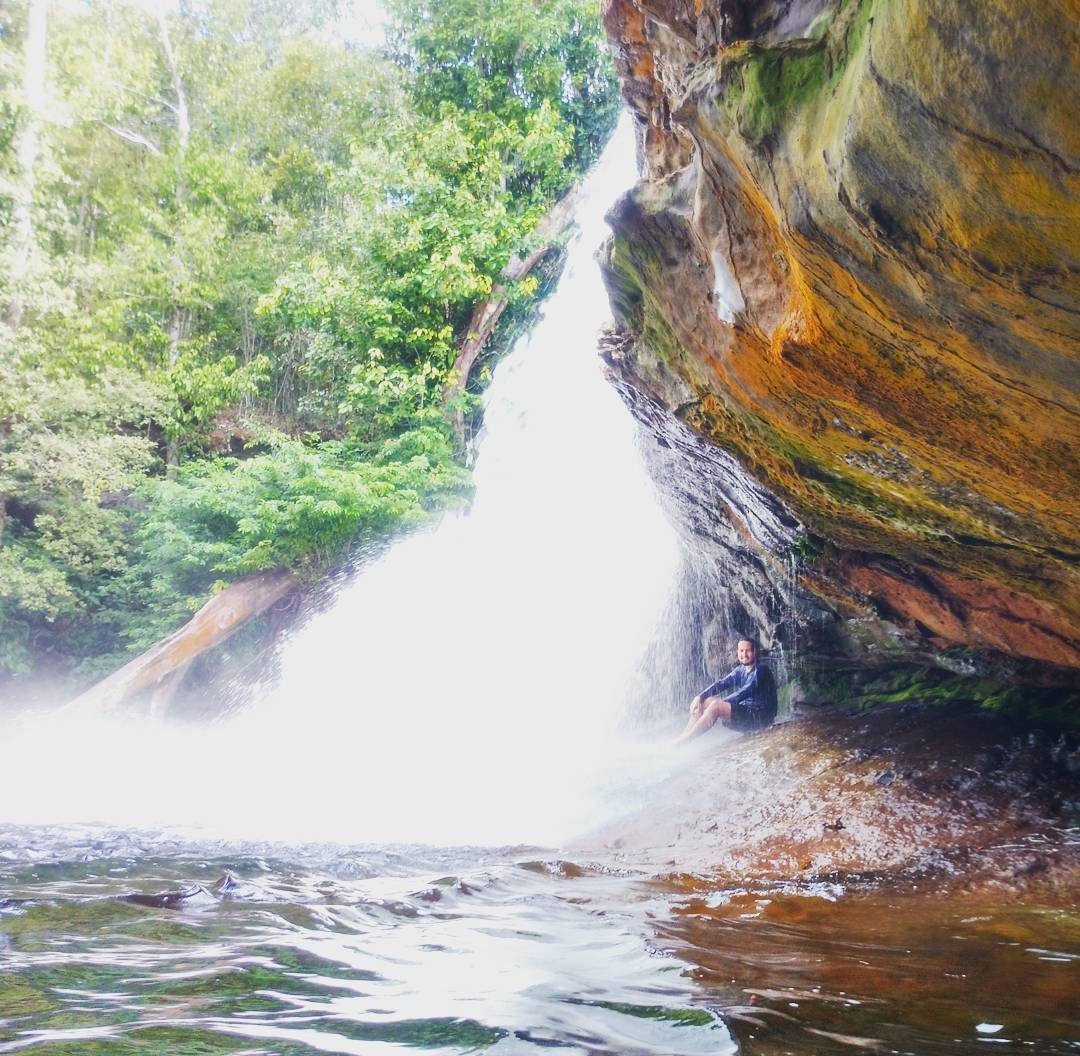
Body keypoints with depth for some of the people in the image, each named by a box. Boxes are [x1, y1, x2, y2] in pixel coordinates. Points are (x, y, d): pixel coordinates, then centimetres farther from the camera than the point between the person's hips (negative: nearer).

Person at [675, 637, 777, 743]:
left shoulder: (761, 671, -12)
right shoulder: (740, 670, 13)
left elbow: (744, 693, -23)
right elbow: (721, 683, 4)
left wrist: (720, 703, -27)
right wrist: (700, 697, -10)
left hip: (760, 717, -8)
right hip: (744, 712, 8)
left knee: (716, 706, -25)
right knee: (706, 701, -2)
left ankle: (679, 742, -27)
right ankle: (681, 737, -11)